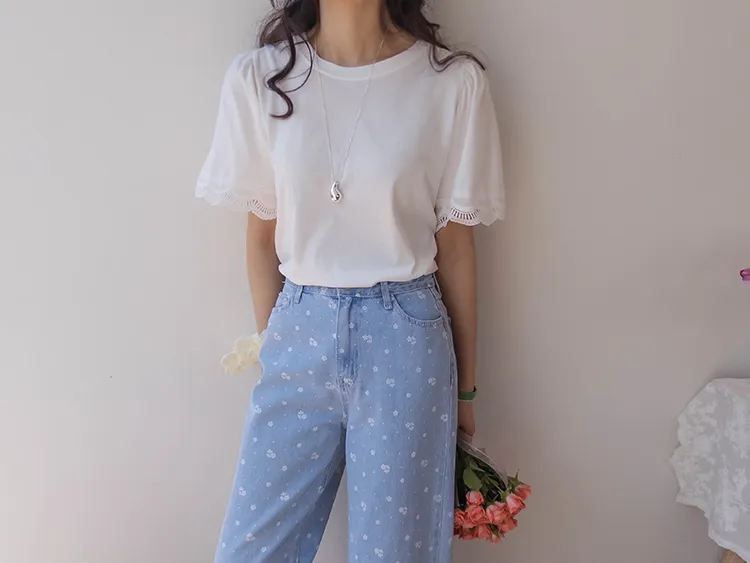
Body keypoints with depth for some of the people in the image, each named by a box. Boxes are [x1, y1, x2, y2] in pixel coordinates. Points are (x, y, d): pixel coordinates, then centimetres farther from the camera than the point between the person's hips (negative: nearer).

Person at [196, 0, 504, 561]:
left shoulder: (452, 81, -5)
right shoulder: (258, 77, -1)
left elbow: (455, 246, 0)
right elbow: (261, 236, 6)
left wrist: (464, 388, 7)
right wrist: (273, 346, 10)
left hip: (405, 342, -1)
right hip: (299, 332, 2)